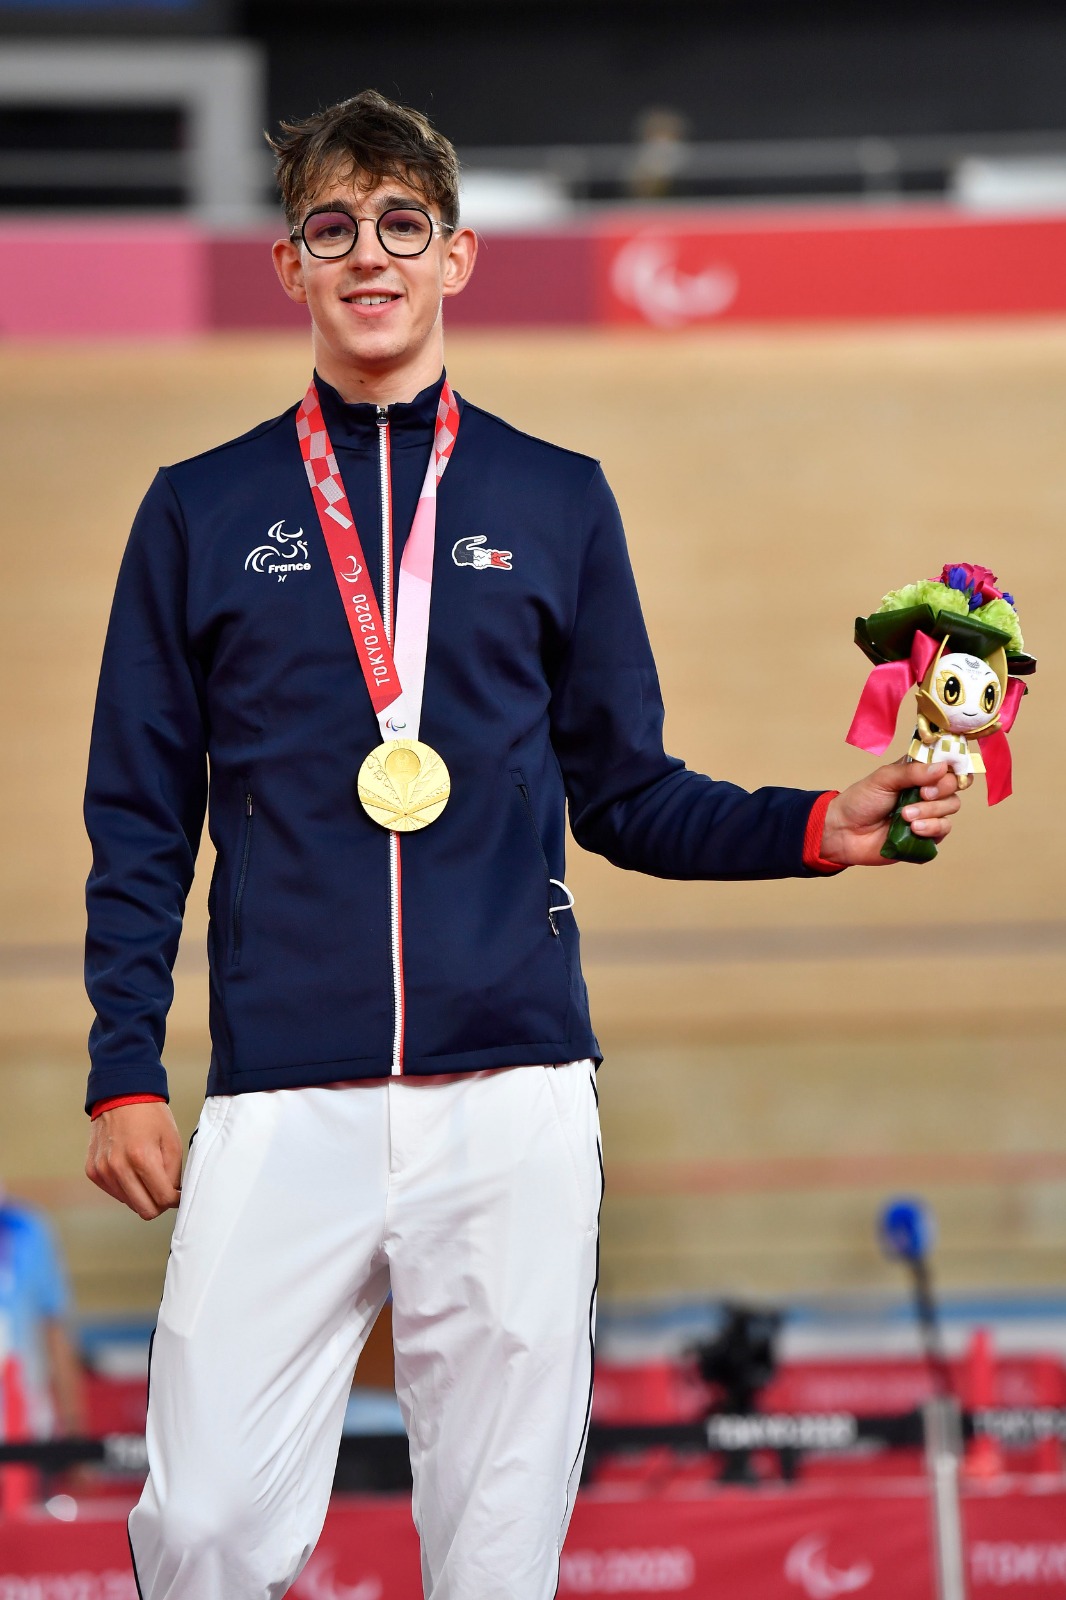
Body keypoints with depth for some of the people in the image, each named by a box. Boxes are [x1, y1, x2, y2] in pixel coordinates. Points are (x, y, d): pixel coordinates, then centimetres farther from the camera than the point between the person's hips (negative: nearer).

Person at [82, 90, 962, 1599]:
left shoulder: (557, 502, 12)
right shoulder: (202, 511, 10)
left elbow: (627, 794, 15)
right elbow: (140, 823, 11)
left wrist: (820, 829, -2)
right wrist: (125, 1076, 2)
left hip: (513, 1099, 1)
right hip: (282, 1108, -1)